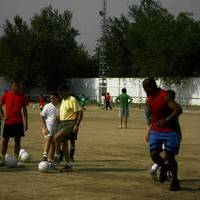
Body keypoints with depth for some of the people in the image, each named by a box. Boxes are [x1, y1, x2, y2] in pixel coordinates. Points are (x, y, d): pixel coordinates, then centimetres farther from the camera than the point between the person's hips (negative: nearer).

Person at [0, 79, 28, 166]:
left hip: (18, 122, 1)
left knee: (17, 141, 3)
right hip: (8, 122, -1)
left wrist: (25, 123, 5)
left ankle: (16, 159, 9)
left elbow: (24, 110, 8)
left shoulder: (22, 96, 3)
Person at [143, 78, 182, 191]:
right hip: (155, 131, 6)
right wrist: (149, 133, 21)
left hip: (169, 131, -6)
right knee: (154, 154, -6)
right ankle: (164, 167, 25)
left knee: (170, 156, -2)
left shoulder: (164, 96, -16)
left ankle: (175, 181, 14)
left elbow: (178, 110, -25)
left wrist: (167, 120, -33)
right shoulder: (149, 100, 7)